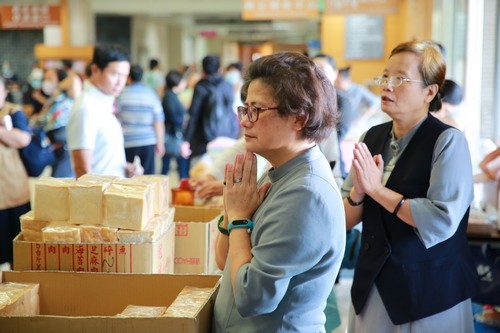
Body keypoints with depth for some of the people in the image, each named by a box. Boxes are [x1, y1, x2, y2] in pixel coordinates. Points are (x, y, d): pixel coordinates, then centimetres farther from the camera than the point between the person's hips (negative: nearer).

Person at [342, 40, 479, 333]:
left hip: (430, 289, -5)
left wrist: (376, 189, -19)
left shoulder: (448, 141, -13)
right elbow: (345, 220, 4)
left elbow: (442, 221, -24)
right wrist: (358, 191, -16)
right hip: (373, 283, 5)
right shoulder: (372, 137, 3)